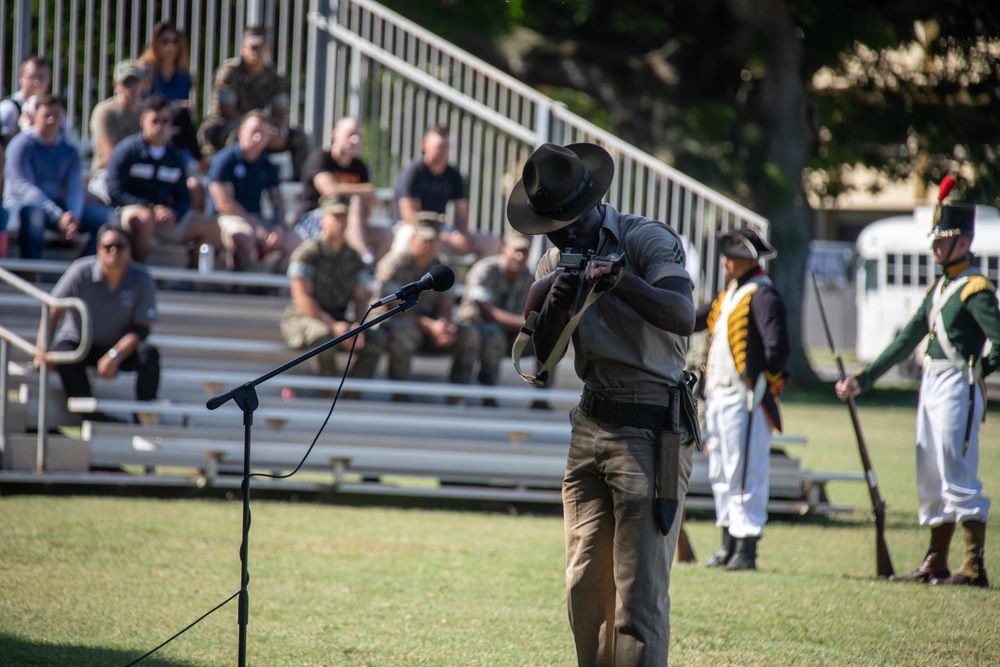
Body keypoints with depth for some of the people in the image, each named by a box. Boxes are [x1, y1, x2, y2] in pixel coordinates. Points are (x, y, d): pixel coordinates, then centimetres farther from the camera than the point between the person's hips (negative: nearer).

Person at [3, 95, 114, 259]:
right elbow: (25, 187, -17)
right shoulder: (22, 145, -7)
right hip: (21, 202, -6)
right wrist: (59, 216, -28)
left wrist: (74, 216, -23)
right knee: (32, 212, -43)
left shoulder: (69, 151, 10)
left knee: (108, 217, -11)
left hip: (56, 204, 6)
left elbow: (74, 188, 1)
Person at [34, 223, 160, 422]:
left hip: (120, 348, 1)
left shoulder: (141, 279, -14)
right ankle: (96, 418, -31)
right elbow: (52, 312, -18)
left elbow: (142, 328, -14)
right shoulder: (81, 272, -16)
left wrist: (115, 356, -29)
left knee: (149, 355, -28)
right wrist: (42, 350, -34)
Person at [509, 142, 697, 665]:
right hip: (591, 427, 7)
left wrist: (622, 281, -40)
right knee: (585, 584, 8)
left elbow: (683, 317, -26)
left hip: (650, 431, -7)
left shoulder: (648, 240, -10)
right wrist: (554, 304, -16)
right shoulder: (556, 263, 11)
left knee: (640, 591, -12)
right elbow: (538, 356, 3)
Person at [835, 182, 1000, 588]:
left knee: (958, 480, -10)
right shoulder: (938, 289, 17)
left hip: (957, 389, -9)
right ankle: (935, 565, 16)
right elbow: (906, 341, 20)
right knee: (931, 482, 11)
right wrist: (862, 380, 19)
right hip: (931, 387, 9)